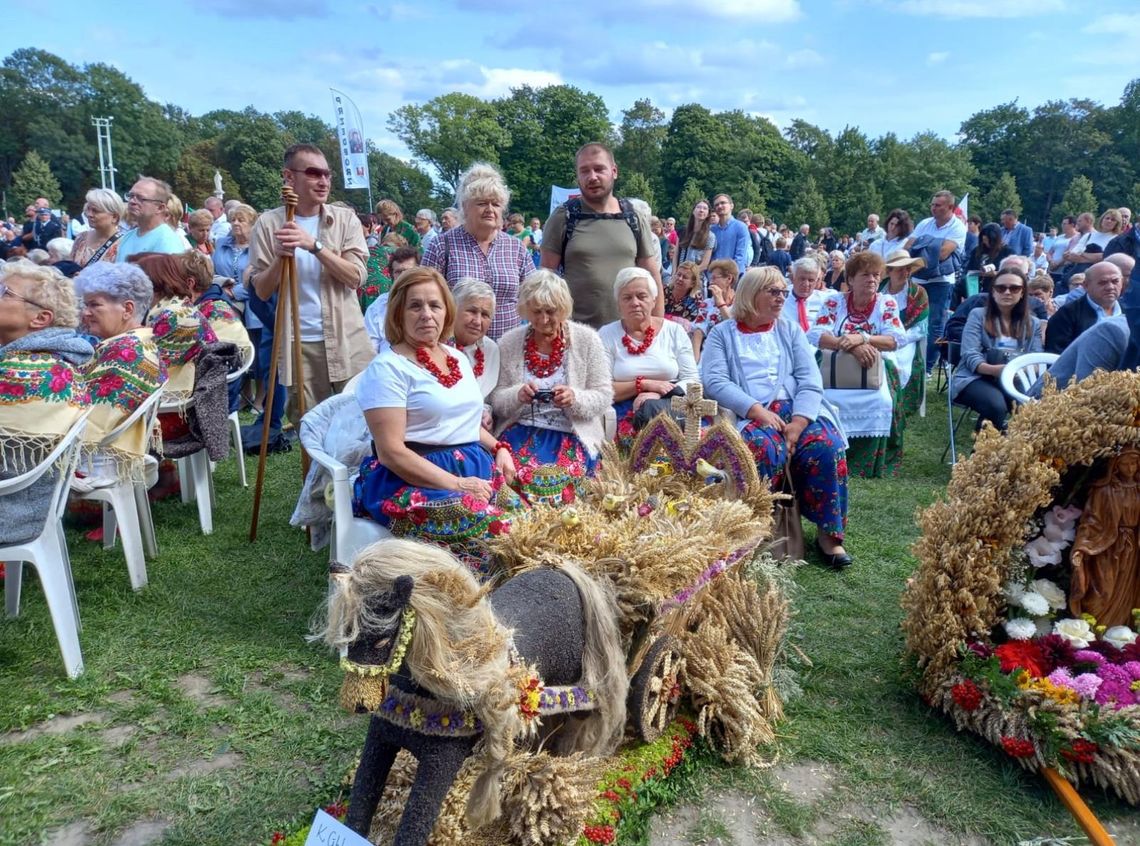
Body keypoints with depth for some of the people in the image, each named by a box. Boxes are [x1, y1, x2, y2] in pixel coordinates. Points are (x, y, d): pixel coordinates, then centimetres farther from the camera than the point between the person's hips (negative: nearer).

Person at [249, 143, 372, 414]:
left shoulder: (345, 218, 3)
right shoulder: (268, 223, 2)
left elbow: (356, 277, -8)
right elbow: (262, 291, 1)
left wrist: (314, 245, -20)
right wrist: (280, 257, -17)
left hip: (347, 342, 0)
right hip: (298, 344, 0)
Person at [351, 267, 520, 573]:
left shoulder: (458, 358, 17)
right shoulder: (388, 368, -6)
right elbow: (391, 452, -14)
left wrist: (499, 449, 9)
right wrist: (456, 485, -17)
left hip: (477, 471, 7)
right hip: (412, 481, -7)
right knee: (489, 528, -32)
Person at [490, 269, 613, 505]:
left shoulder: (587, 339, 2)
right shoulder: (508, 343, 6)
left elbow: (604, 396, 2)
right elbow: (495, 399, 6)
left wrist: (575, 398, -18)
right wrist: (517, 395, -15)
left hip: (572, 434, -1)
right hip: (520, 431, 1)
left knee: (558, 482, -29)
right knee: (517, 477, -29)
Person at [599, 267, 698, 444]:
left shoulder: (675, 331, 11)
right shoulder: (606, 335, 6)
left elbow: (692, 380, 5)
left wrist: (658, 394, -14)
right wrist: (644, 385, -12)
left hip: (672, 408, 1)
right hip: (625, 414, -1)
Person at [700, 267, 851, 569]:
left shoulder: (791, 331, 20)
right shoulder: (722, 333, 11)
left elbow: (810, 381, 7)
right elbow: (714, 381, -4)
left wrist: (798, 422, -13)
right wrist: (757, 411, -18)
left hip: (795, 410, 3)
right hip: (747, 414, -3)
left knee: (827, 444, -28)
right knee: (762, 447, -36)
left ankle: (828, 531, -13)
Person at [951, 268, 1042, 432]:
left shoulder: (1033, 323, 17)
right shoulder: (978, 315, 6)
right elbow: (971, 357, -6)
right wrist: (997, 370, -26)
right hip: (977, 378, -3)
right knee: (996, 405, -37)